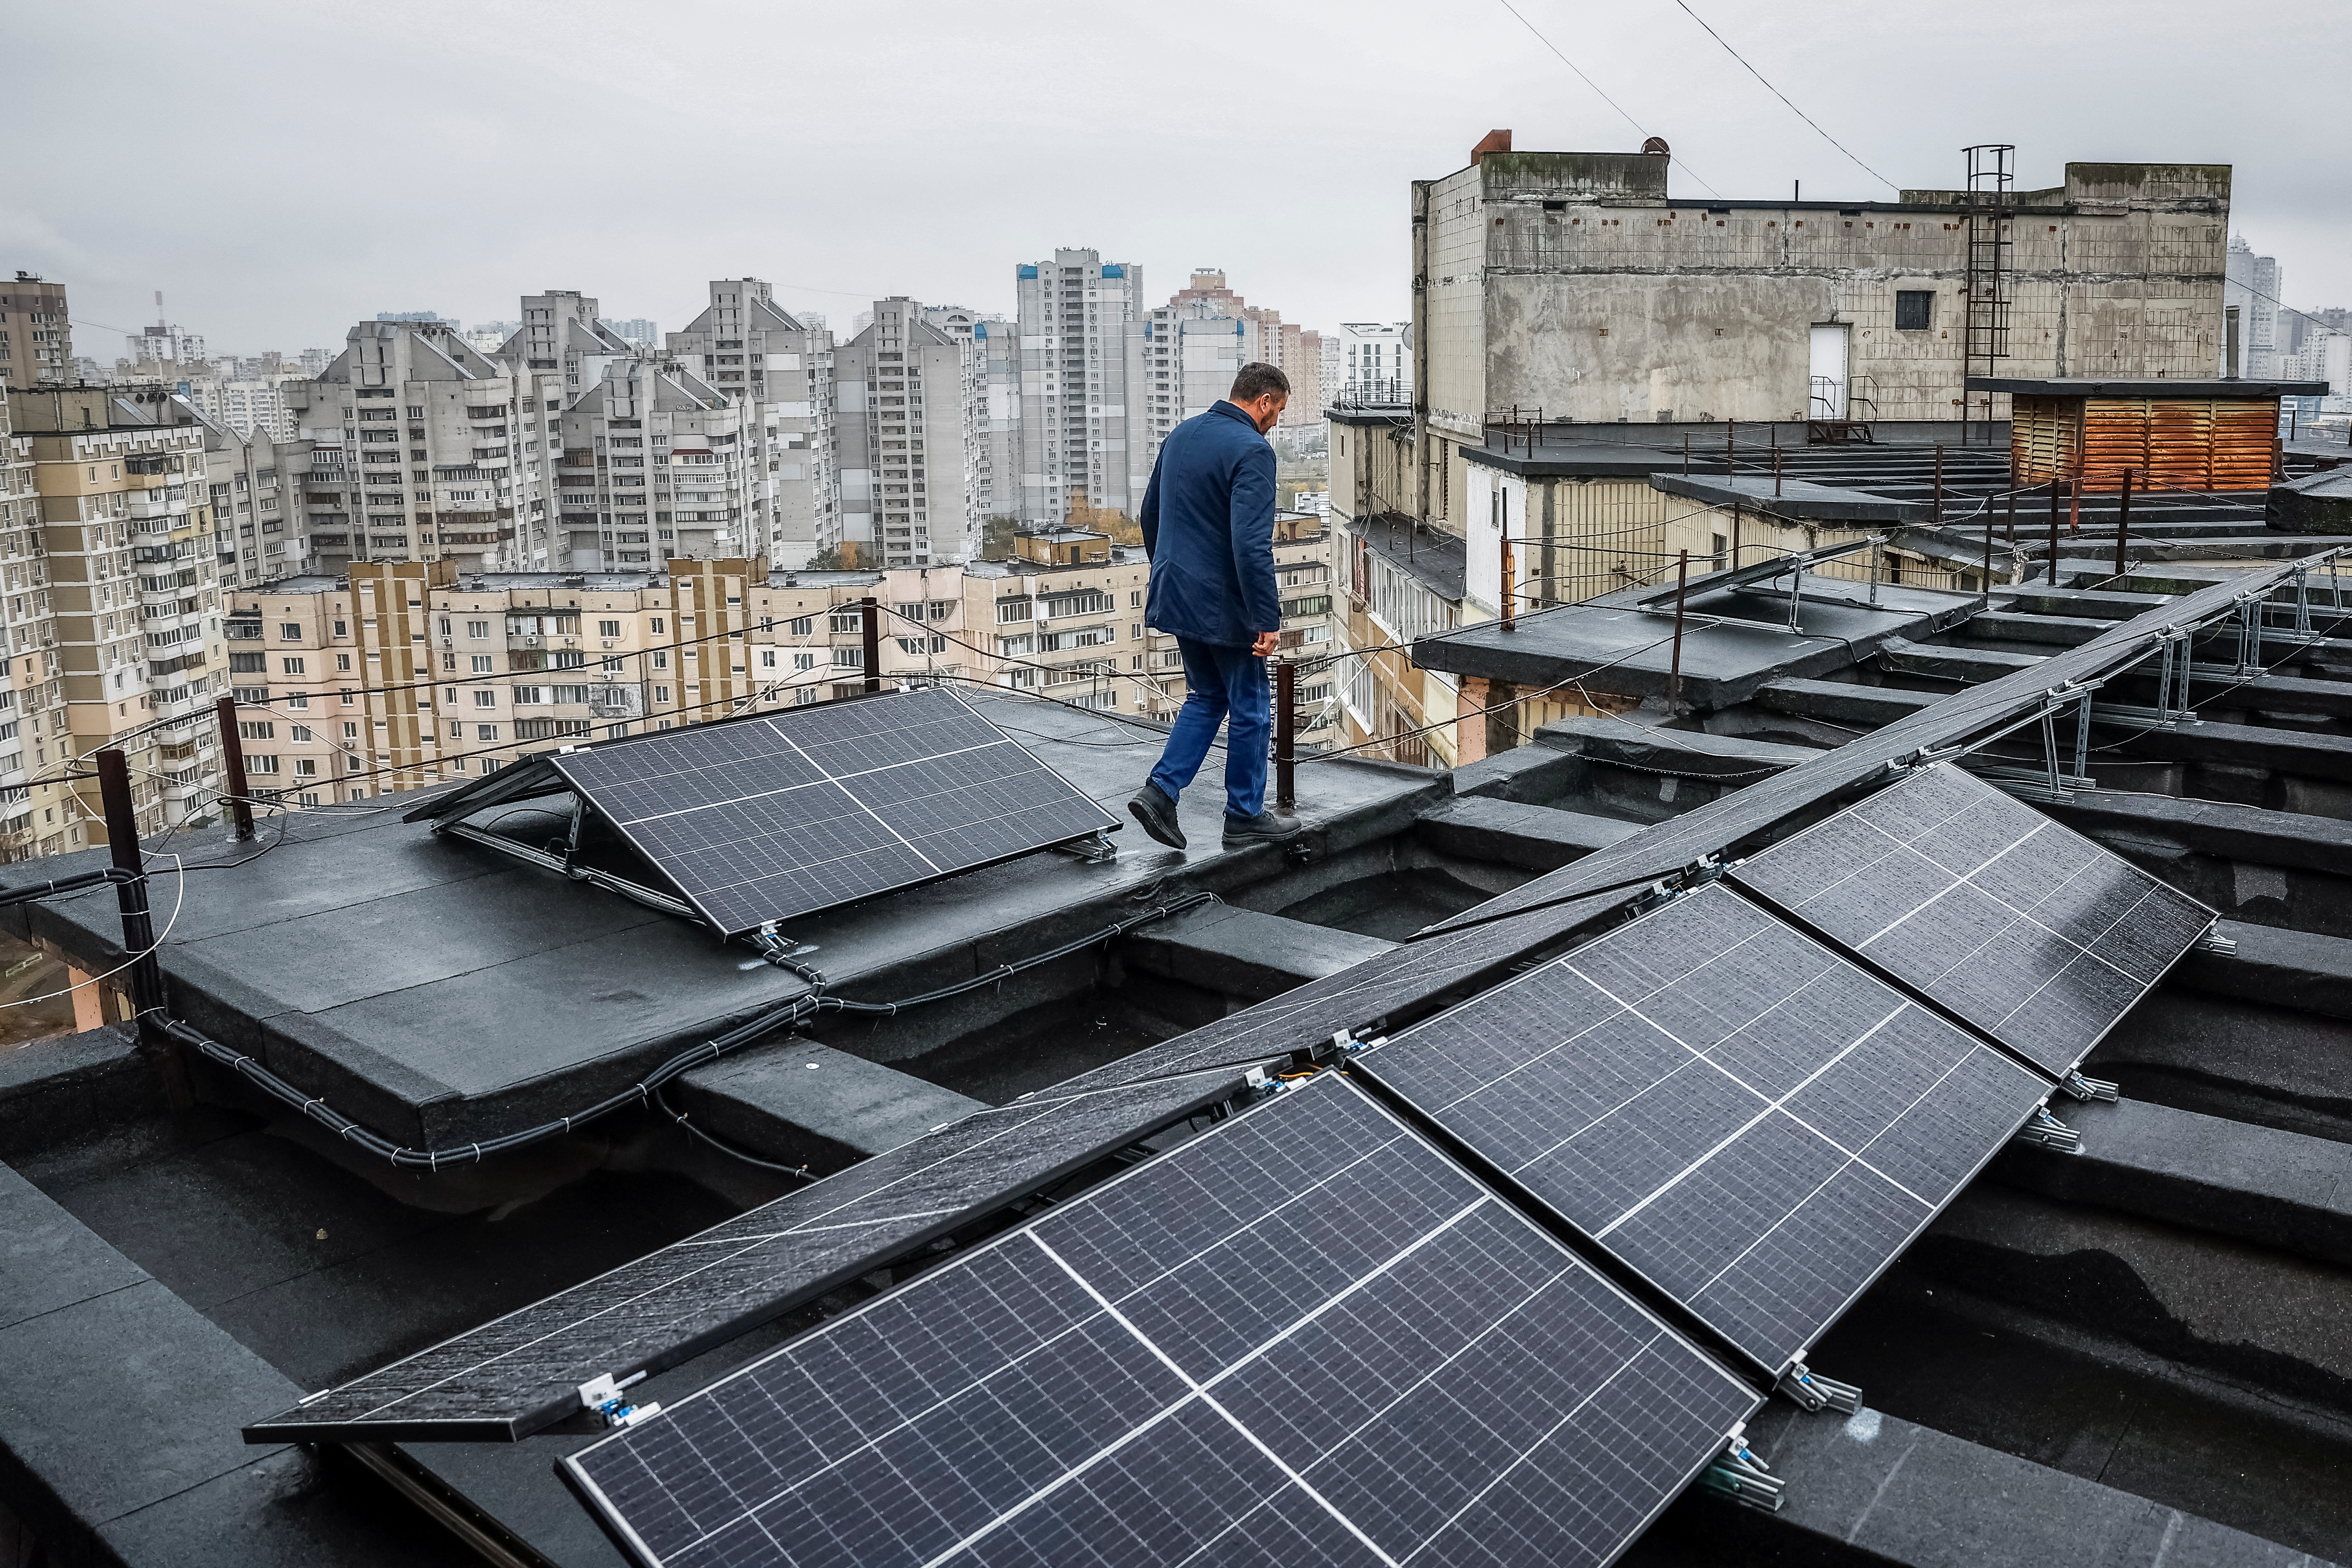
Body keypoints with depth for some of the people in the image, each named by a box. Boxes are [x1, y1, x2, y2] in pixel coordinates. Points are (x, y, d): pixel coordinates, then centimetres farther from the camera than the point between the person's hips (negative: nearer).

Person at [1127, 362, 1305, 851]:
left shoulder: (1180, 435, 9)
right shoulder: (1252, 451, -17)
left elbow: (1150, 514, 18)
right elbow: (1251, 545, -25)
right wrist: (1268, 618, -21)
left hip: (1177, 595, 8)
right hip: (1223, 604, -8)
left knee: (1207, 697, 20)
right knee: (1250, 709, 7)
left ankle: (1161, 792, 8)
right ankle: (1246, 817, 18)